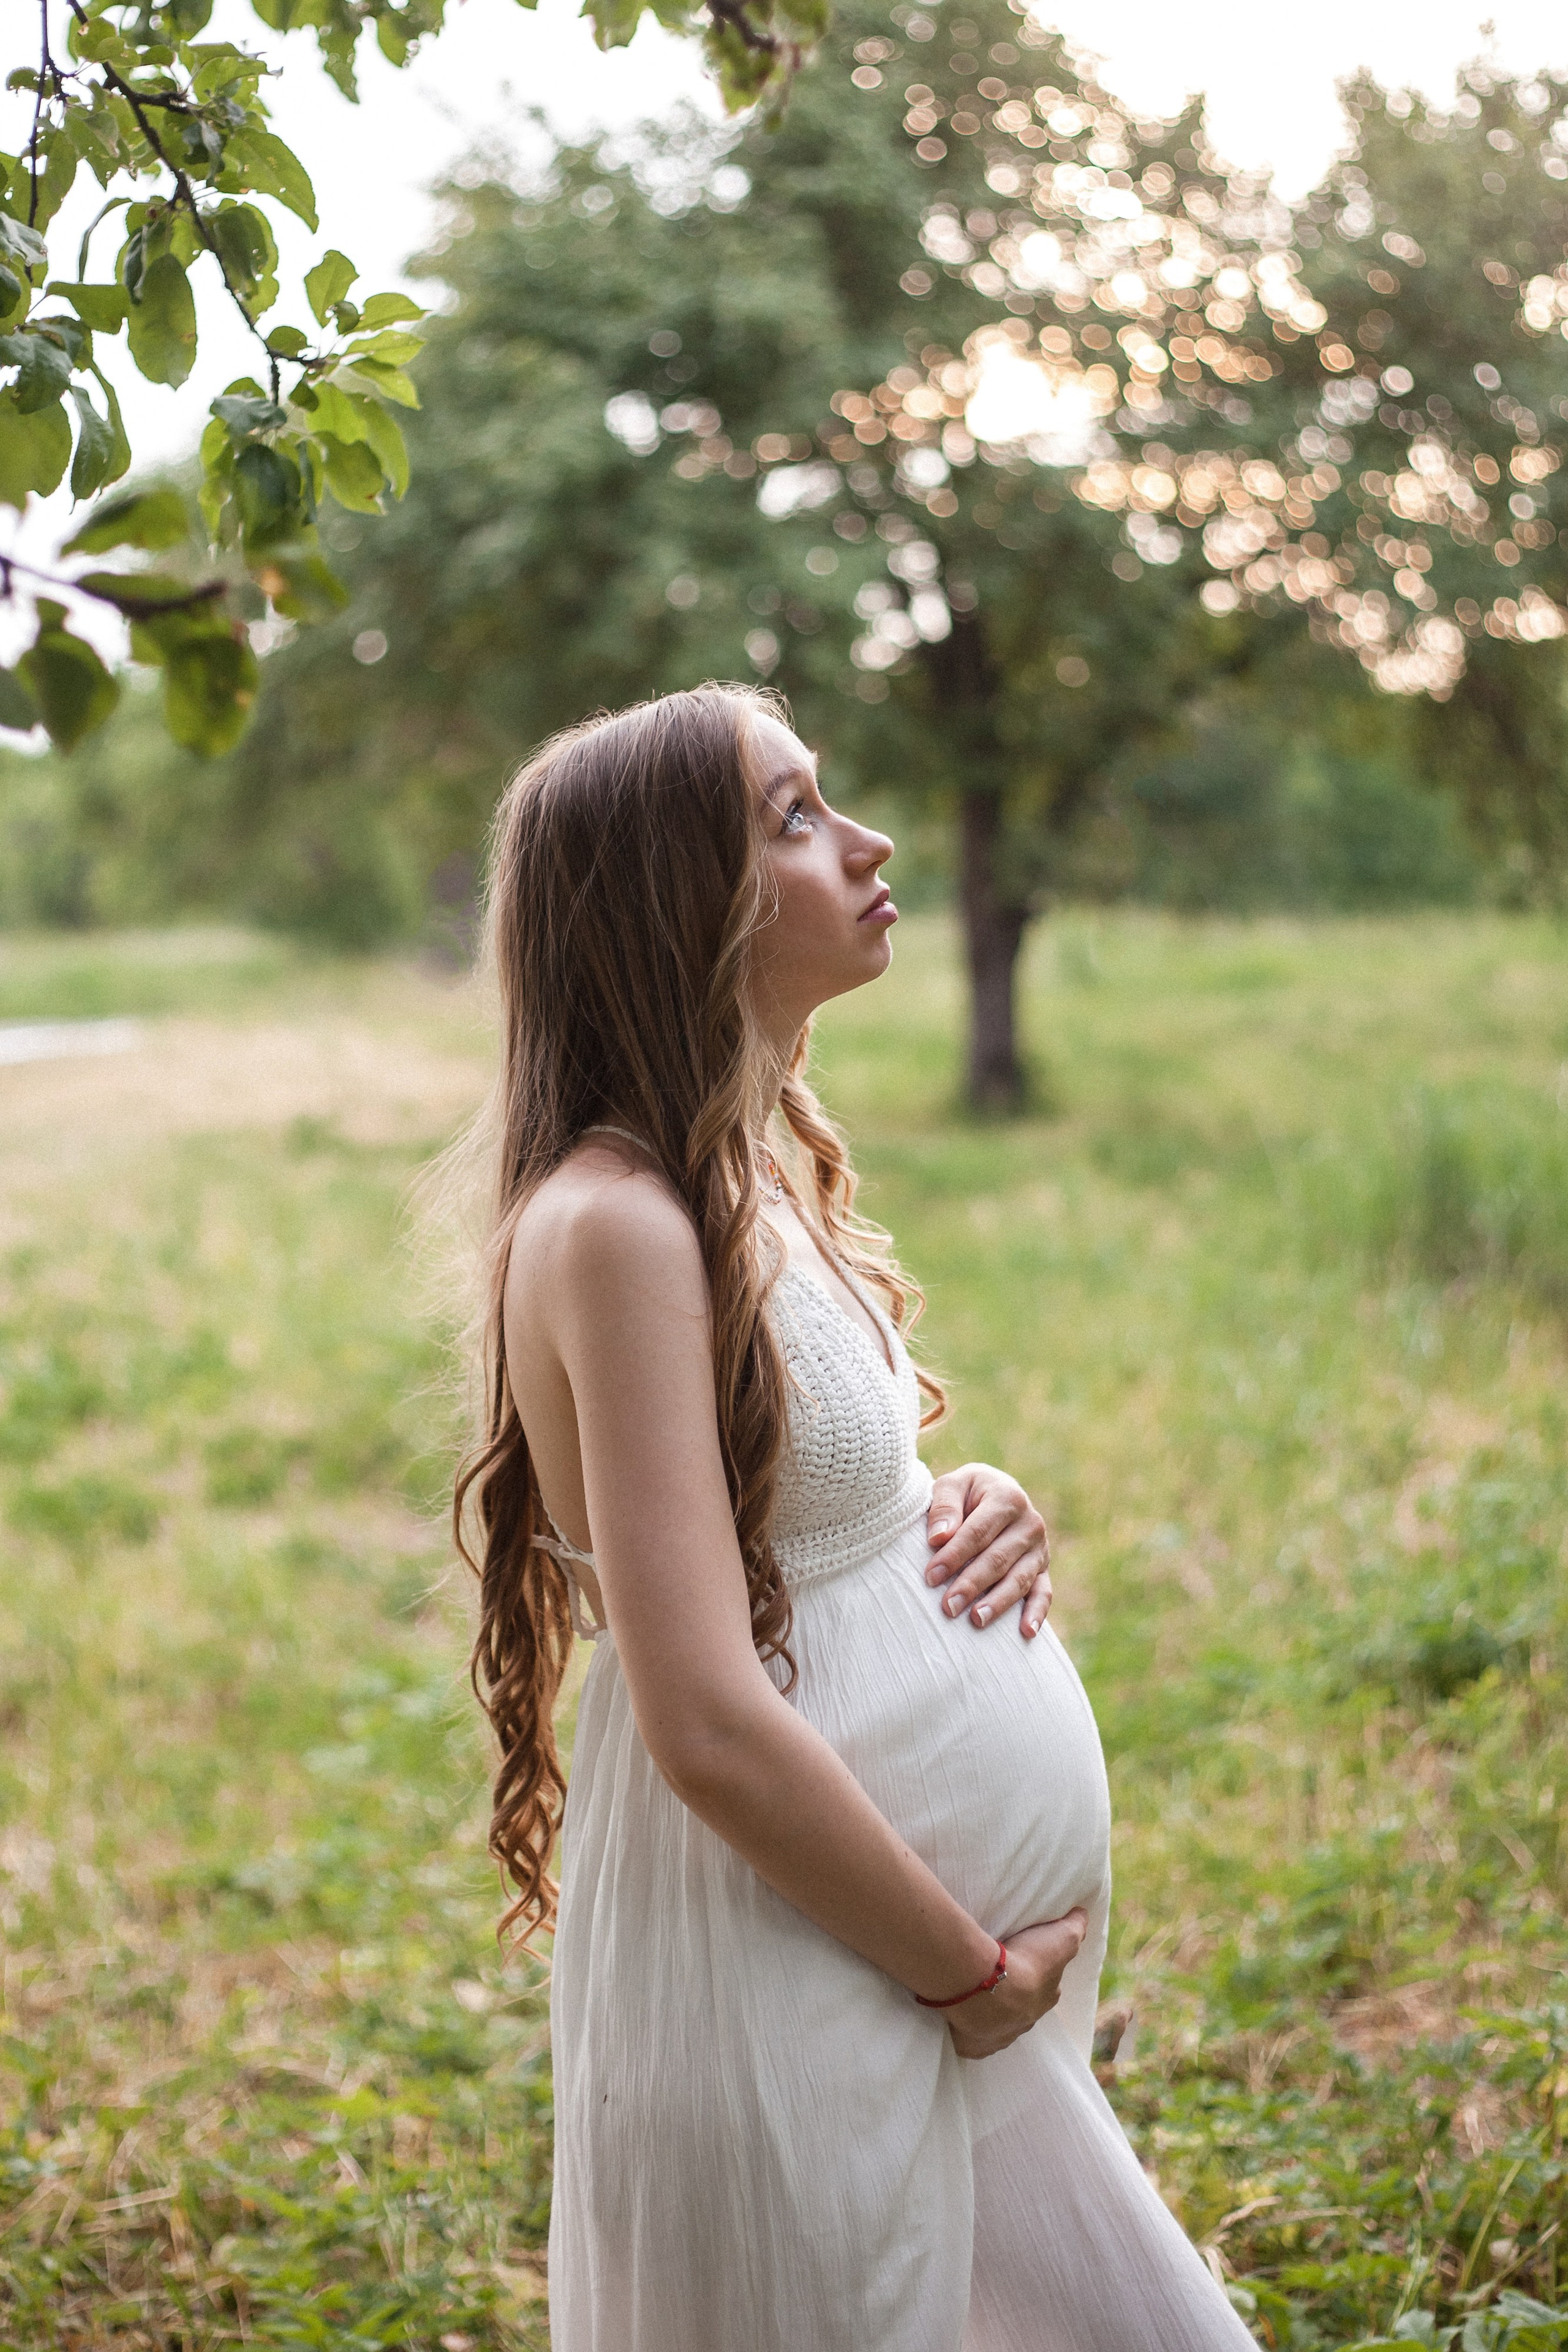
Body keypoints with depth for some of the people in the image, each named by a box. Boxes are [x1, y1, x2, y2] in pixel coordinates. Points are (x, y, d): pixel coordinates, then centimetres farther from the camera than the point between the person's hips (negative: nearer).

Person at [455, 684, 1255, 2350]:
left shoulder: (766, 1177, 8)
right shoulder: (620, 1224, -20)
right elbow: (711, 1726, -25)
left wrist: (977, 1512, 0)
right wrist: (971, 1971, -14)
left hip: (947, 1945, 9)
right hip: (792, 1993, -9)